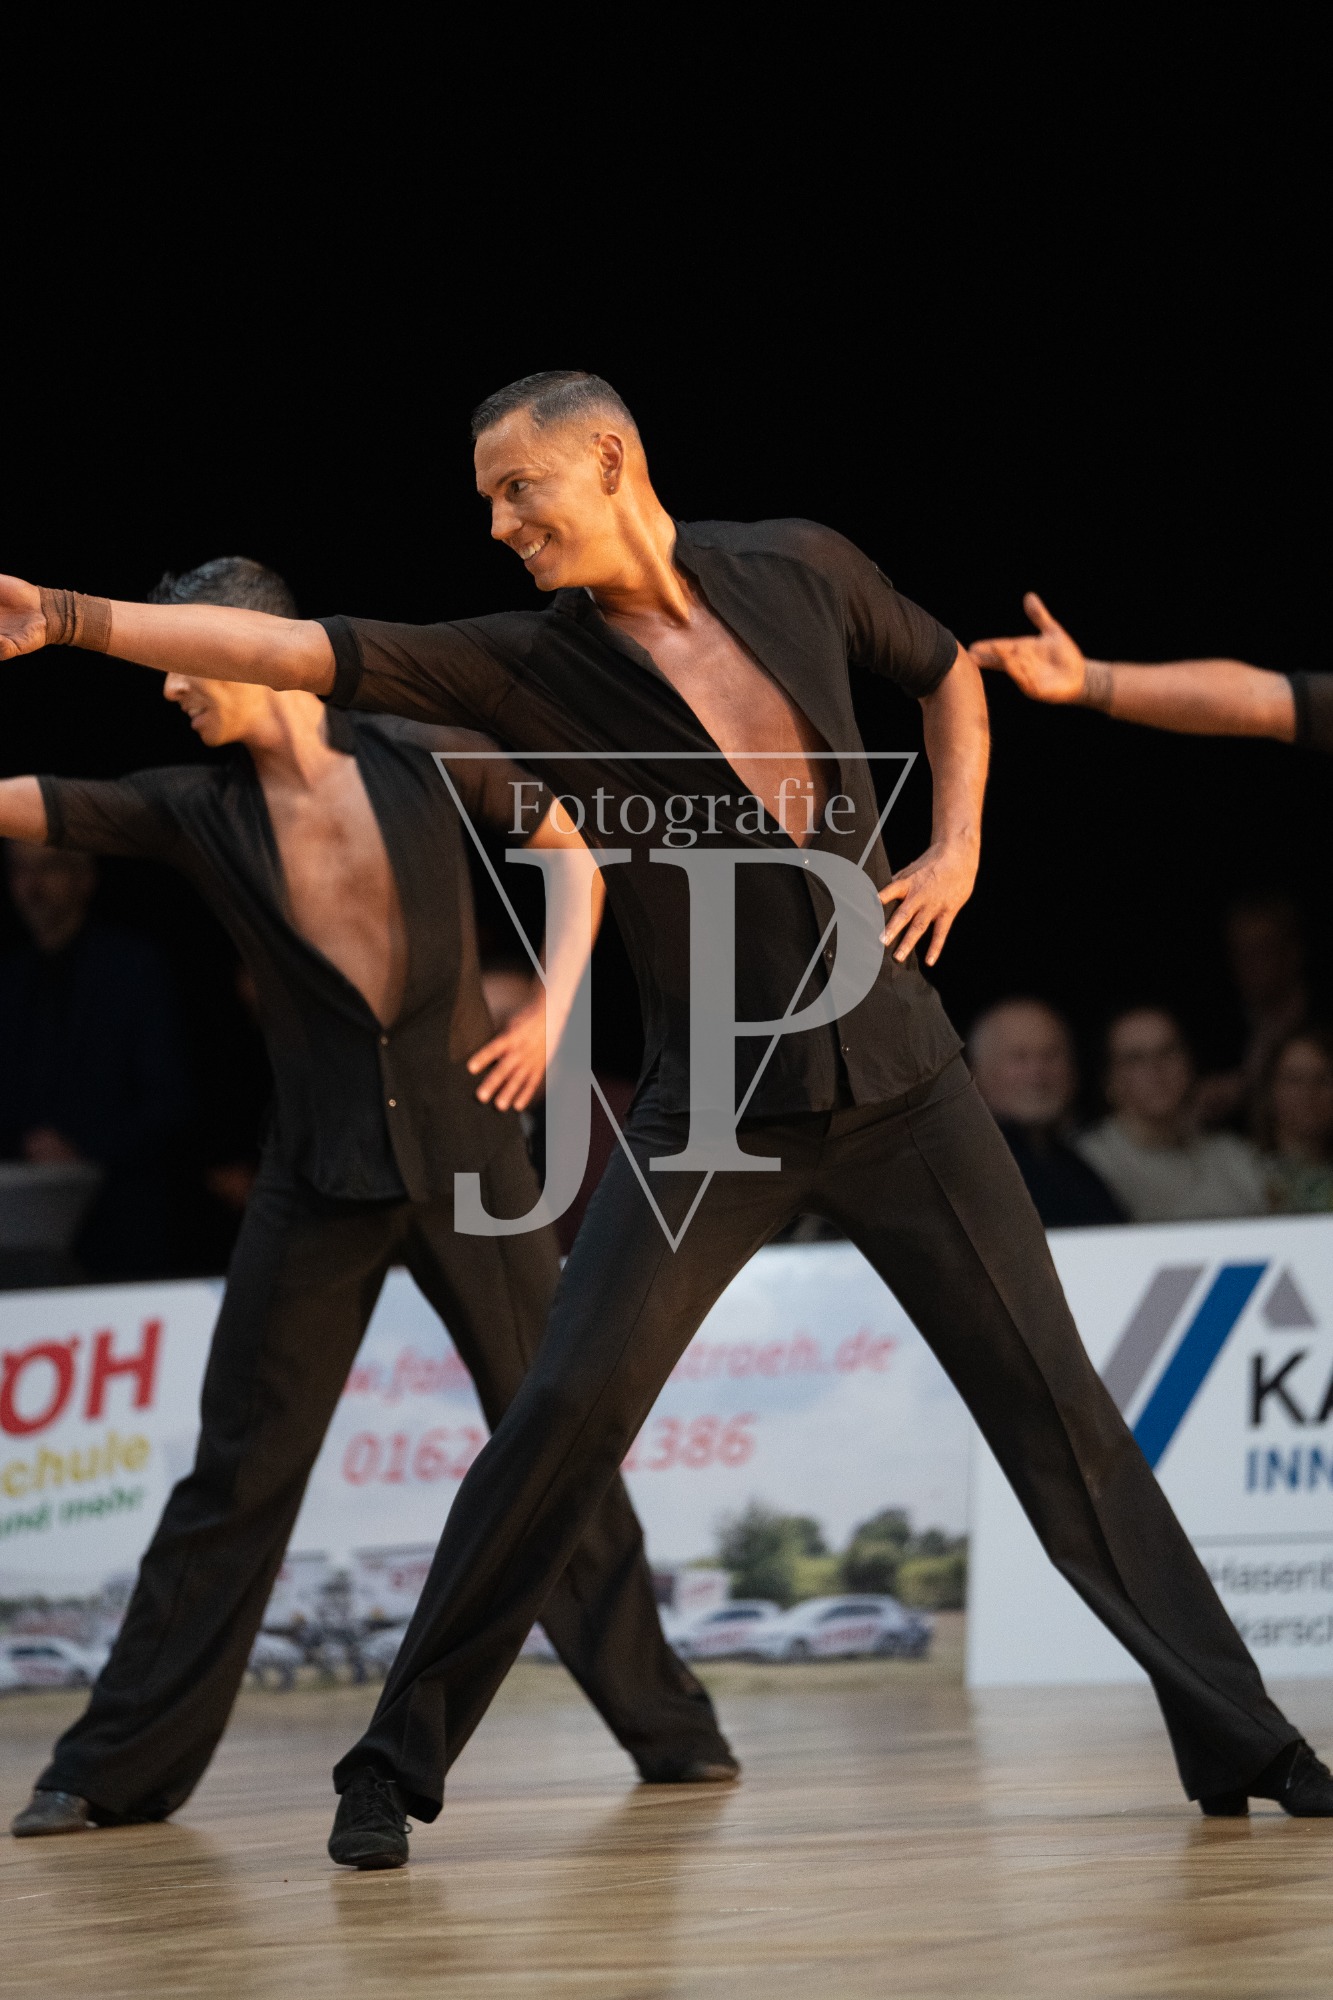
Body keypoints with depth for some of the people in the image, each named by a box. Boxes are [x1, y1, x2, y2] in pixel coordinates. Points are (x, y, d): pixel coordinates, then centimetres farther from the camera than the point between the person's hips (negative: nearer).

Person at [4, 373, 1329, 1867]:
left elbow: (945, 673, 21)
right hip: (713, 1110, -1)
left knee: (1050, 1394, 3)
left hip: (898, 1073, 1)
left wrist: (956, 846, 7)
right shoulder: (523, 666, -4)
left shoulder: (803, 570, 1)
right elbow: (299, 654, -15)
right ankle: (397, 1763, -2)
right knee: (566, 1408, -13)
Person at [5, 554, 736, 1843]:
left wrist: (554, 1006, 0)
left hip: (466, 1151, -1)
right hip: (317, 1179, 1)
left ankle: (665, 1724, 12)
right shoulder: (194, 812, 0)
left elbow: (576, 848, 11)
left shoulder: (427, 764, -3)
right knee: (237, 1471, 1)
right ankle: (115, 1769, 6)